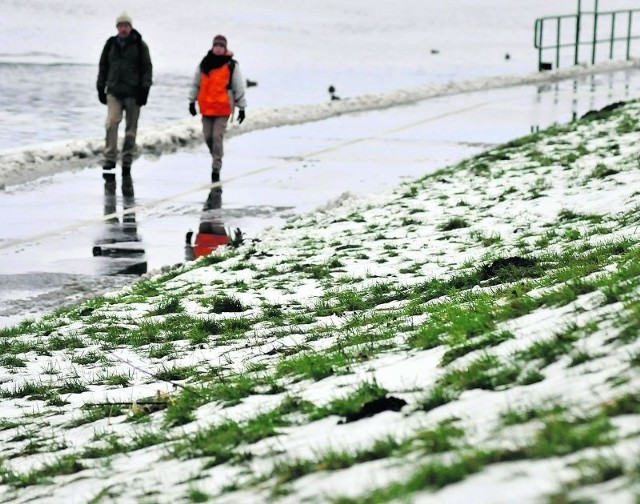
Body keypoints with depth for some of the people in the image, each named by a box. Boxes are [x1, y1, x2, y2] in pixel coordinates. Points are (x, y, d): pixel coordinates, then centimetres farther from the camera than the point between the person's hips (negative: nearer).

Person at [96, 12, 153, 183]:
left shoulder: (140, 45, 3)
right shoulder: (111, 44, 10)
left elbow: (147, 68, 1)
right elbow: (103, 66, 17)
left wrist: (144, 90, -7)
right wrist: (101, 88, 12)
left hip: (133, 92, -1)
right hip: (114, 92, 1)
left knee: (131, 129, 3)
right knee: (111, 123, -16)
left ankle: (127, 162, 13)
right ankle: (109, 160, -18)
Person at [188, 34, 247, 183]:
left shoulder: (231, 65, -1)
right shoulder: (204, 64, 8)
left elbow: (239, 88, 3)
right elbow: (196, 84, 17)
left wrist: (241, 108, 3)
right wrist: (192, 101, 14)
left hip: (223, 108, -4)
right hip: (206, 108, 4)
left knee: (217, 137, -11)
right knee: (208, 136, 6)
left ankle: (216, 169, -7)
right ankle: (216, 158, 30)